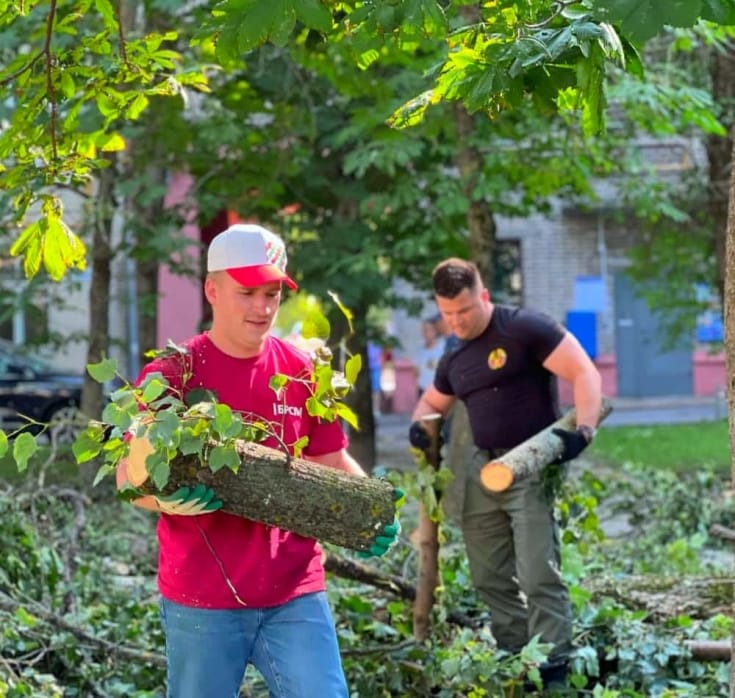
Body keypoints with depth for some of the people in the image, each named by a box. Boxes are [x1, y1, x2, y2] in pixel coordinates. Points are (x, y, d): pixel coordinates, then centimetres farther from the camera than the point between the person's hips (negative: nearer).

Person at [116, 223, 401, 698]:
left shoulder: (303, 373, 4)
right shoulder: (172, 374, -6)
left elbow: (332, 463, 12)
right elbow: (130, 476, -5)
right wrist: (167, 498, -27)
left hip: (295, 592, 2)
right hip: (201, 598, -2)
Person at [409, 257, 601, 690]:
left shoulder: (526, 328, -10)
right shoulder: (455, 360, 13)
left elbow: (584, 373, -13)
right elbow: (433, 402, 30)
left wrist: (584, 431, -26)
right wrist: (421, 425, 6)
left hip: (532, 467, -8)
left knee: (539, 577, -9)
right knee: (490, 578, 11)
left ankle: (554, 672, -2)